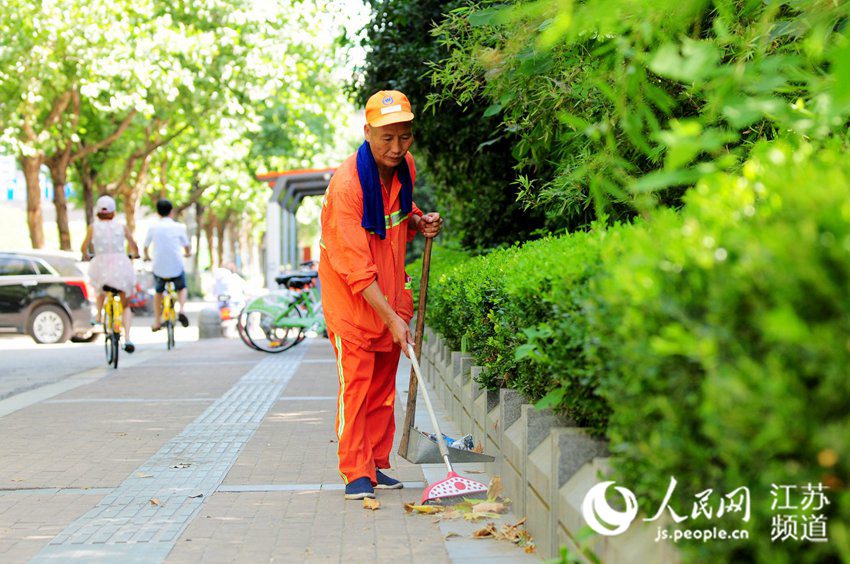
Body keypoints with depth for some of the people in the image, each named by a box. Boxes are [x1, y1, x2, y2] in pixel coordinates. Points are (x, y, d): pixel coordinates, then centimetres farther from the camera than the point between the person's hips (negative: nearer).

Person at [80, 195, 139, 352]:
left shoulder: (93, 227, 4)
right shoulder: (121, 227, 6)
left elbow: (84, 248, 1)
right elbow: (134, 248, 8)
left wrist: (86, 255, 23)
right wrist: (134, 255, 31)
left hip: (101, 265, 0)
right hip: (121, 265, 0)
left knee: (100, 287, 38)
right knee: (126, 305, 13)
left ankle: (99, 315, 24)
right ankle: (127, 338, -3)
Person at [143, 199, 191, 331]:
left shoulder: (153, 228, -1)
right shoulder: (179, 227, -3)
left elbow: (146, 247, 11)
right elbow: (187, 247, 7)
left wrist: (146, 256, 33)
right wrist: (188, 253, 31)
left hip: (159, 269, 1)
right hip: (176, 268, -1)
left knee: (158, 292, 28)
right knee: (182, 288, 27)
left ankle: (156, 322, 22)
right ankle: (181, 310, 0)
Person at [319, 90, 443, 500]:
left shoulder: (405, 167, -2)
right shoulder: (347, 184, -24)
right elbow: (356, 267, -27)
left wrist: (419, 222, -3)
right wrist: (391, 319, -30)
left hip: (391, 295, 7)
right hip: (351, 298, -7)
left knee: (383, 385, 11)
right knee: (356, 382, -7)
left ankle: (376, 465, 20)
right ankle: (356, 473, 1)